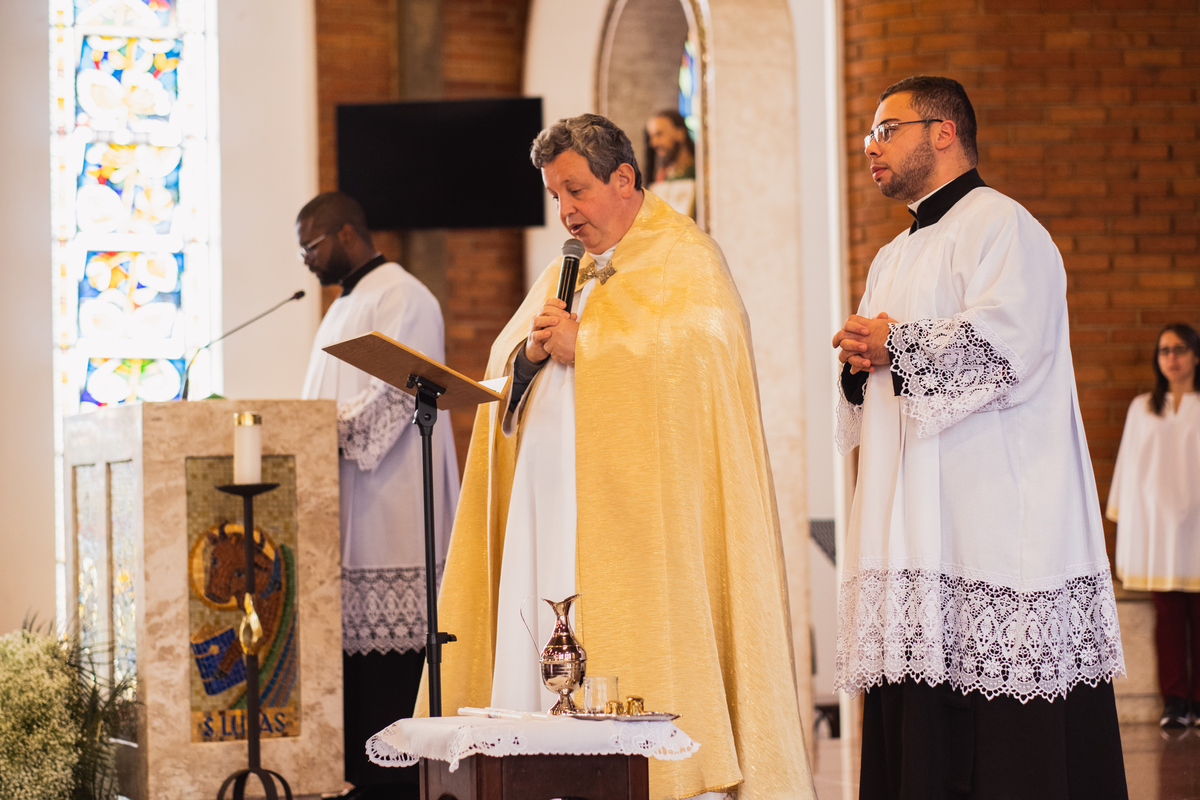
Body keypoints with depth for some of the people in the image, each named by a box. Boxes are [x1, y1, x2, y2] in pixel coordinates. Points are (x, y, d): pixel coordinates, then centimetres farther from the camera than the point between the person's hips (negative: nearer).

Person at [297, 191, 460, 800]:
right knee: (353, 647, 5)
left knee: (389, 655, -9)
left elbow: (388, 401, -16)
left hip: (389, 514, -9)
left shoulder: (401, 299, -7)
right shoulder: (344, 308, 23)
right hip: (349, 516, 9)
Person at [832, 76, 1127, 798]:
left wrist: (894, 345, -7)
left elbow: (1003, 349, -19)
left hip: (995, 526, -9)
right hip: (916, 535, 9)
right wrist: (860, 364, 5)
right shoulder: (896, 258, 24)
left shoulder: (1000, 225, -5)